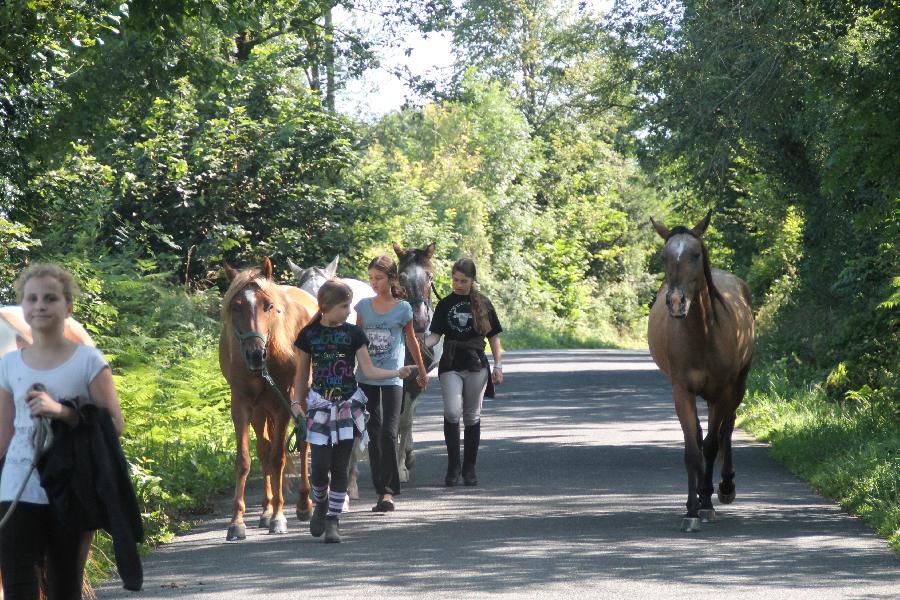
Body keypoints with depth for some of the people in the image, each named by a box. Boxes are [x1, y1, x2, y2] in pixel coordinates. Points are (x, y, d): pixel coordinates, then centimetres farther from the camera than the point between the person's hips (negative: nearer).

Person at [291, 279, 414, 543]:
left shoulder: (353, 334, 3)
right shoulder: (309, 334, 2)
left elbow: (369, 370, 0)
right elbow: (302, 373, 10)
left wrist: (397, 372, -14)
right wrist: (297, 402, 0)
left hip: (348, 405, 1)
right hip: (319, 405, -1)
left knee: (341, 465, 0)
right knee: (320, 463, -7)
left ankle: (333, 519, 8)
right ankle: (321, 504, 22)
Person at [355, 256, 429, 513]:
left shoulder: (403, 308, -1)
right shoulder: (364, 306, 5)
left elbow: (411, 340, 12)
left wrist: (422, 371, 21)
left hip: (392, 378, -3)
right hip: (366, 377, 3)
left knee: (389, 433, -12)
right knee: (373, 435, 7)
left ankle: (388, 491, -11)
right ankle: (381, 490, 13)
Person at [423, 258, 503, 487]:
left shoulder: (483, 303, 6)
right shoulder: (445, 304, 6)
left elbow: (494, 337, 9)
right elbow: (436, 335, 3)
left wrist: (498, 365, 3)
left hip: (476, 365, 0)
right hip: (451, 365, 0)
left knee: (472, 416, 5)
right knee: (452, 412, -15)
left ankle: (469, 468, 13)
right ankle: (453, 466, -6)